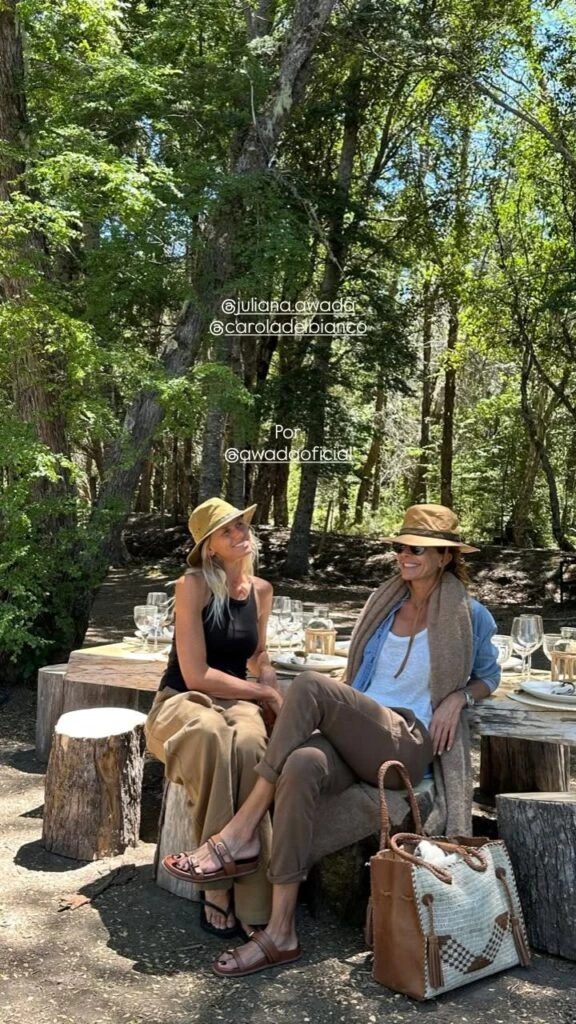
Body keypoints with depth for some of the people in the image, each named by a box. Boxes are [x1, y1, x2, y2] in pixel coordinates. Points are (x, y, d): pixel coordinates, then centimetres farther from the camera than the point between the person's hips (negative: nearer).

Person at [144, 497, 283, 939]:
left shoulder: (262, 589, 7)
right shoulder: (193, 586, -11)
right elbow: (196, 675, -16)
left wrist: (276, 699, 6)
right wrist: (263, 691, -9)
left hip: (236, 701, 4)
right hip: (183, 701, -4)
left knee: (249, 743, -34)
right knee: (211, 734, -40)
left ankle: (249, 891, -29)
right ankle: (217, 885, -29)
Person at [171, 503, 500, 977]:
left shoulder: (469, 616, 6)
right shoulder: (384, 603, 19)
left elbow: (489, 674, 21)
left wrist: (458, 697, -1)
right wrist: (341, 711, 10)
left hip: (408, 745, -4)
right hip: (355, 739, 4)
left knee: (310, 685, -30)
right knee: (302, 765, -35)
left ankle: (244, 828, -24)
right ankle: (280, 934, -29)